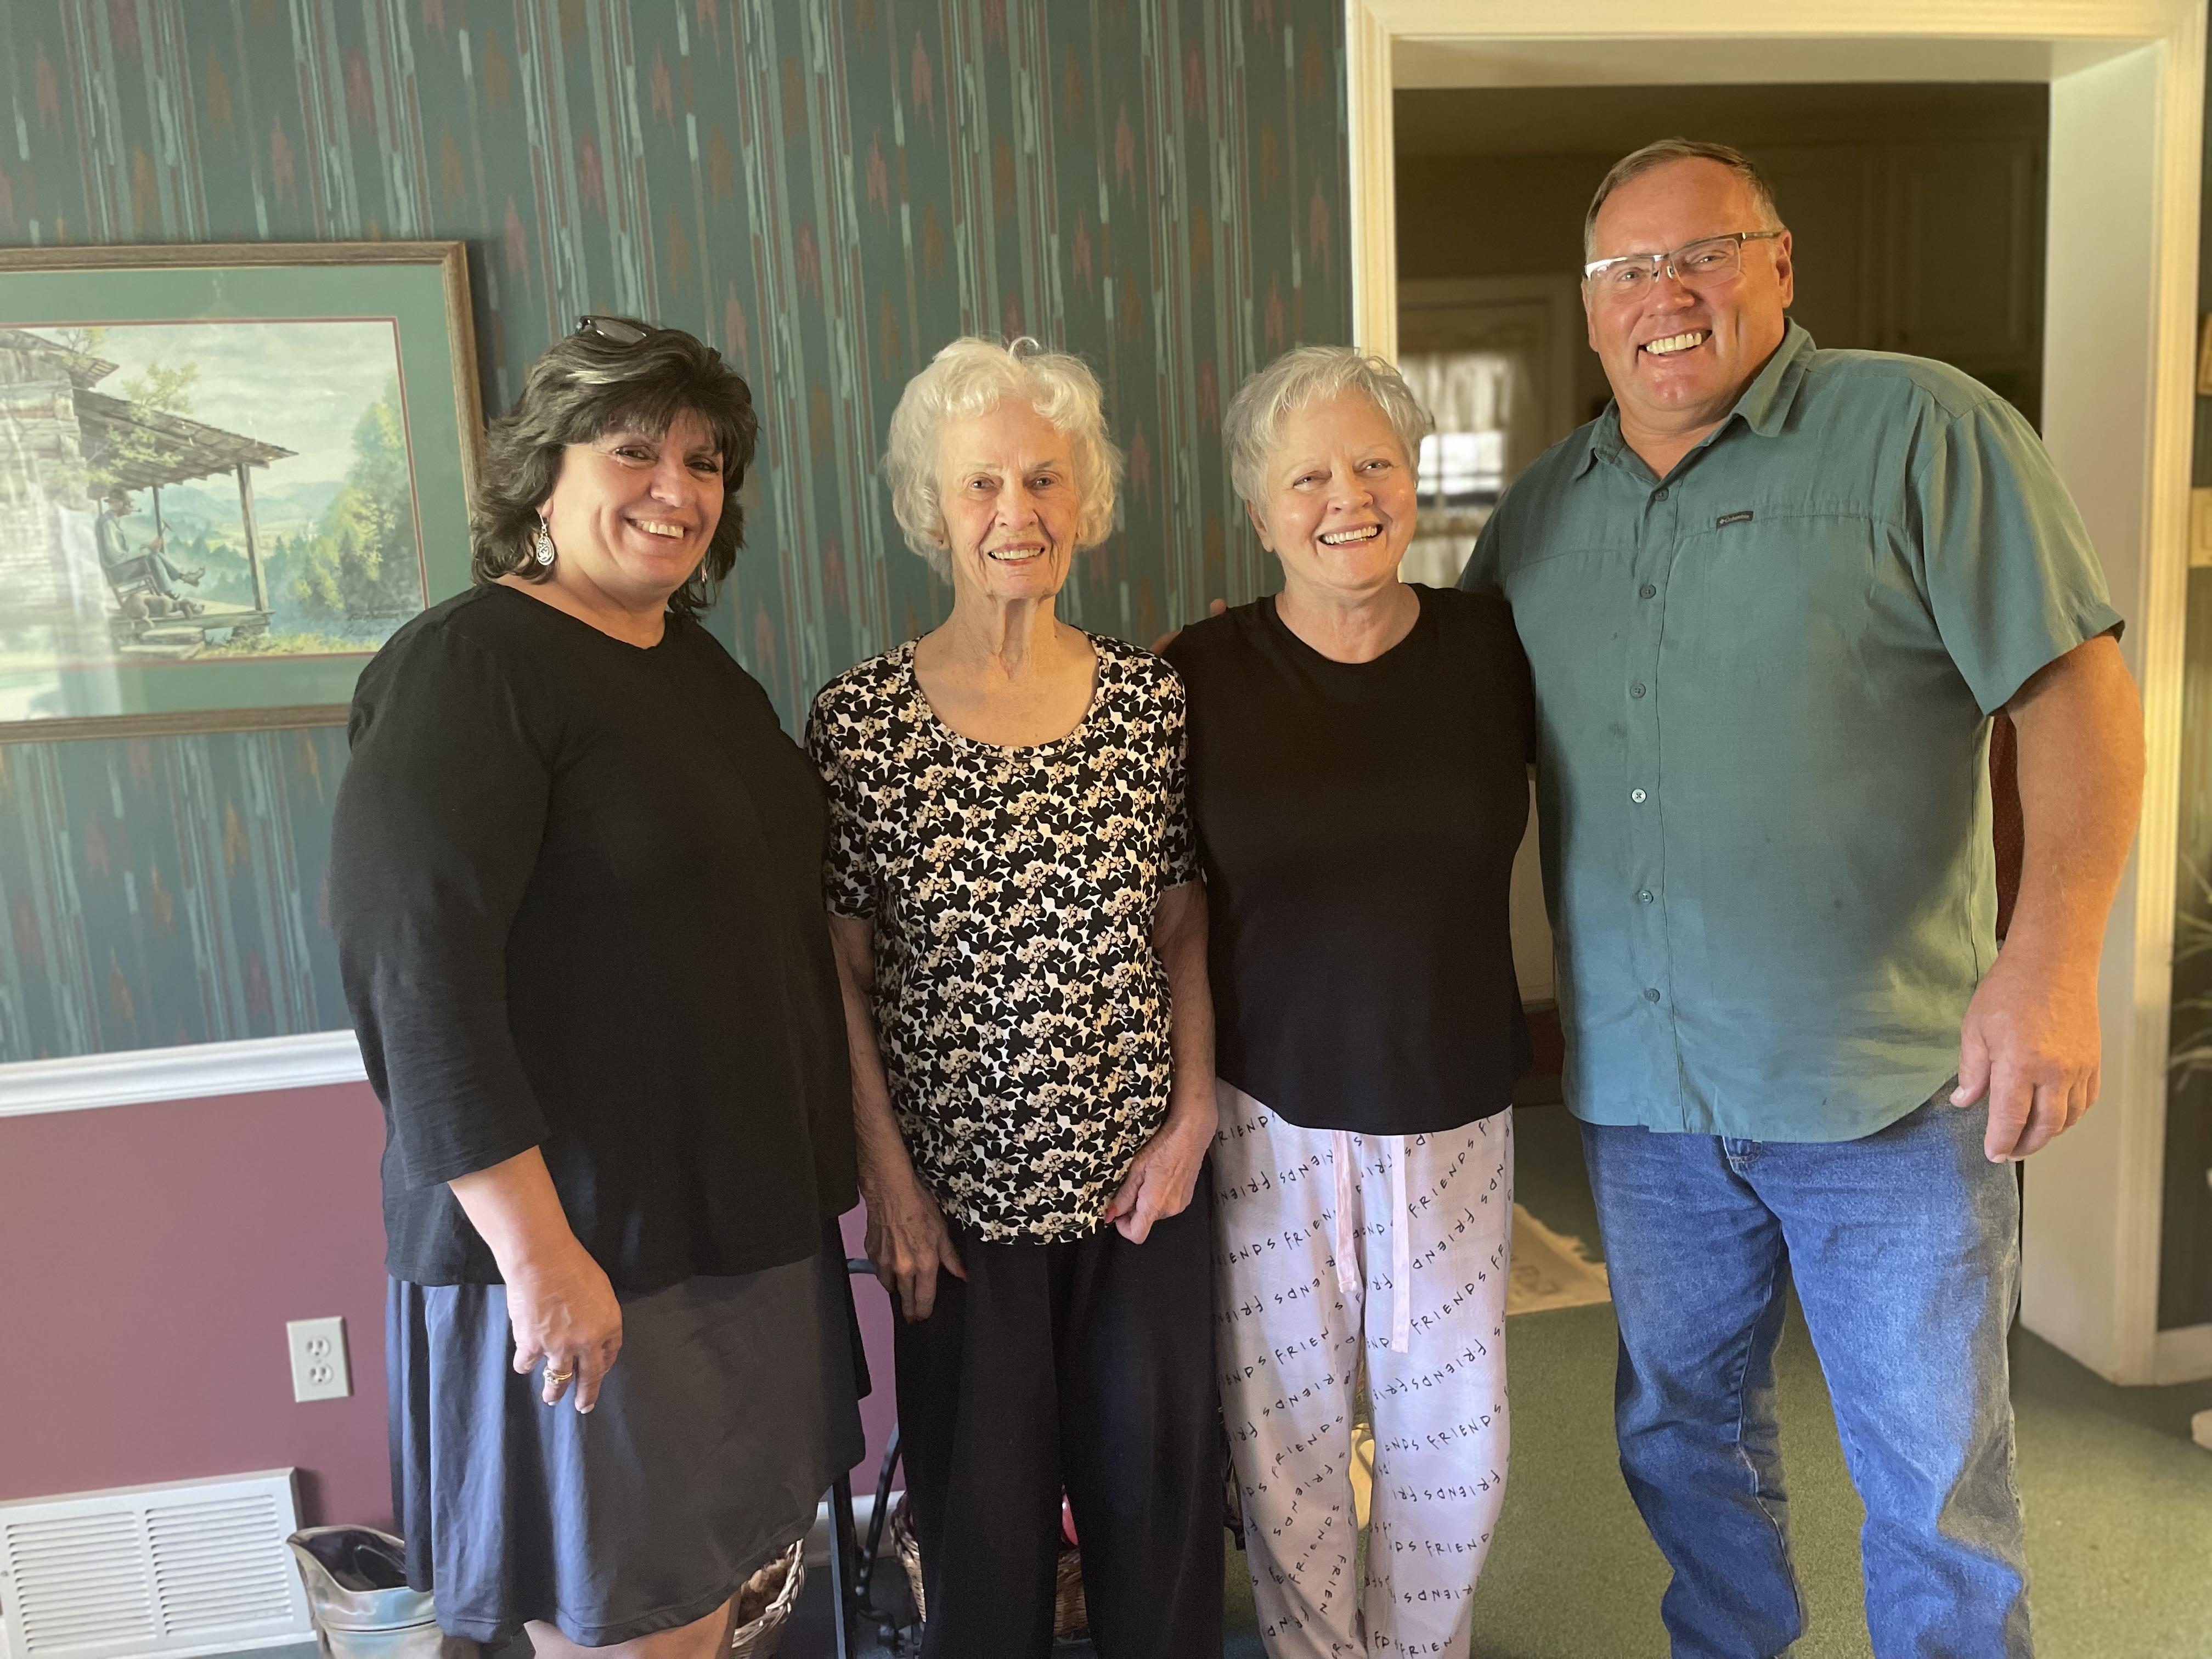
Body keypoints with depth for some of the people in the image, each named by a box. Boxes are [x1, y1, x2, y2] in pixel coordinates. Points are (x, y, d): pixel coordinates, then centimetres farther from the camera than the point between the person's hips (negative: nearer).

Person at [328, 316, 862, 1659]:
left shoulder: (702, 667, 10)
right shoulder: (467, 668, -13)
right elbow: (417, 976, -20)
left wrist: (825, 1168, 16)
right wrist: (539, 1250, -22)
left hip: (749, 1224, 7)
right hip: (586, 1252, -7)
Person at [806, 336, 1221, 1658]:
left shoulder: (1154, 698, -1)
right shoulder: (861, 718, -7)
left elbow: (1187, 928, 3)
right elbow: (840, 970, -5)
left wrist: (1192, 1118, -4)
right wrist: (888, 1174, -7)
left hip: (1138, 1171, 2)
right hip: (961, 1185, -1)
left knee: (1159, 1484, 16)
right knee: (983, 1508, 14)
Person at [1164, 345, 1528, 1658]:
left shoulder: (1493, 647, -3)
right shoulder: (1202, 677, -6)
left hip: (1454, 1108, 2)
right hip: (1270, 1110, -1)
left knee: (1453, 1434, 13)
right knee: (1289, 1431, 11)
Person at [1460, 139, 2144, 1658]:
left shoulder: (1923, 431, -7)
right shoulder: (1537, 515, 7)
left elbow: (2078, 692, -12)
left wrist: (2052, 958, -22)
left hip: (1893, 1080, -4)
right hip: (1638, 1086, 5)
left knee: (1935, 1479, 11)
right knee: (1682, 1431, 22)